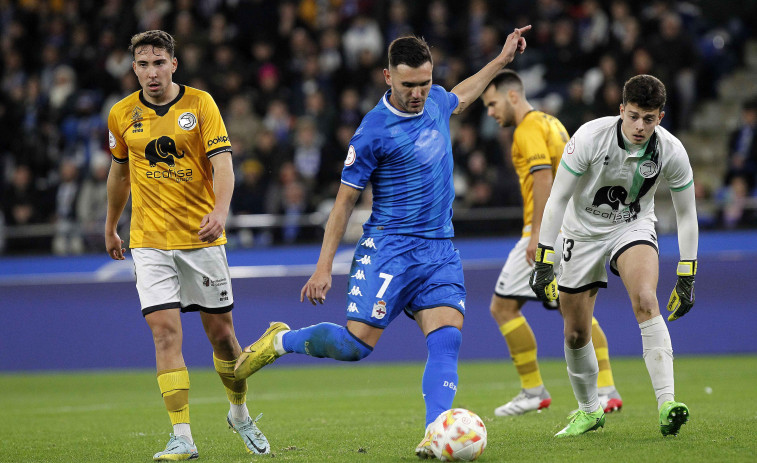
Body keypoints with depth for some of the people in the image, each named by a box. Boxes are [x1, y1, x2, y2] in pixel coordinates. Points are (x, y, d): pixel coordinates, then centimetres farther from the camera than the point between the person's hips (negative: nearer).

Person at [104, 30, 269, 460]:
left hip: (201, 237, -1)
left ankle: (240, 413, 31)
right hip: (149, 242, 1)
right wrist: (110, 228, 26)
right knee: (166, 332, -12)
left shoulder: (200, 103, -5)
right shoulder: (122, 114, 3)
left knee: (221, 332, 6)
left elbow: (222, 163, -12)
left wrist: (220, 211, -30)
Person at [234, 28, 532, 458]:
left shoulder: (436, 100, 7)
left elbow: (459, 99, 35)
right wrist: (324, 267, -8)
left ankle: (435, 435, -20)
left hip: (441, 252, 5)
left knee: (446, 340, -13)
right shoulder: (374, 132, -13)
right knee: (357, 343, -10)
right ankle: (280, 341, 15)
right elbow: (345, 200, -7)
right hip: (389, 248, -5)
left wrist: (501, 61, 34)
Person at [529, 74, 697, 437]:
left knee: (646, 301, -30)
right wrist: (543, 261, -17)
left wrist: (686, 279, -7)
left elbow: (686, 214, -5)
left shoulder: (671, 151, -18)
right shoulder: (591, 137, -24)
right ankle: (589, 410, 30)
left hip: (634, 227, 0)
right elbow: (557, 198, -16)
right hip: (584, 232, 0)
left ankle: (666, 404, -36)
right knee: (575, 333, 4)